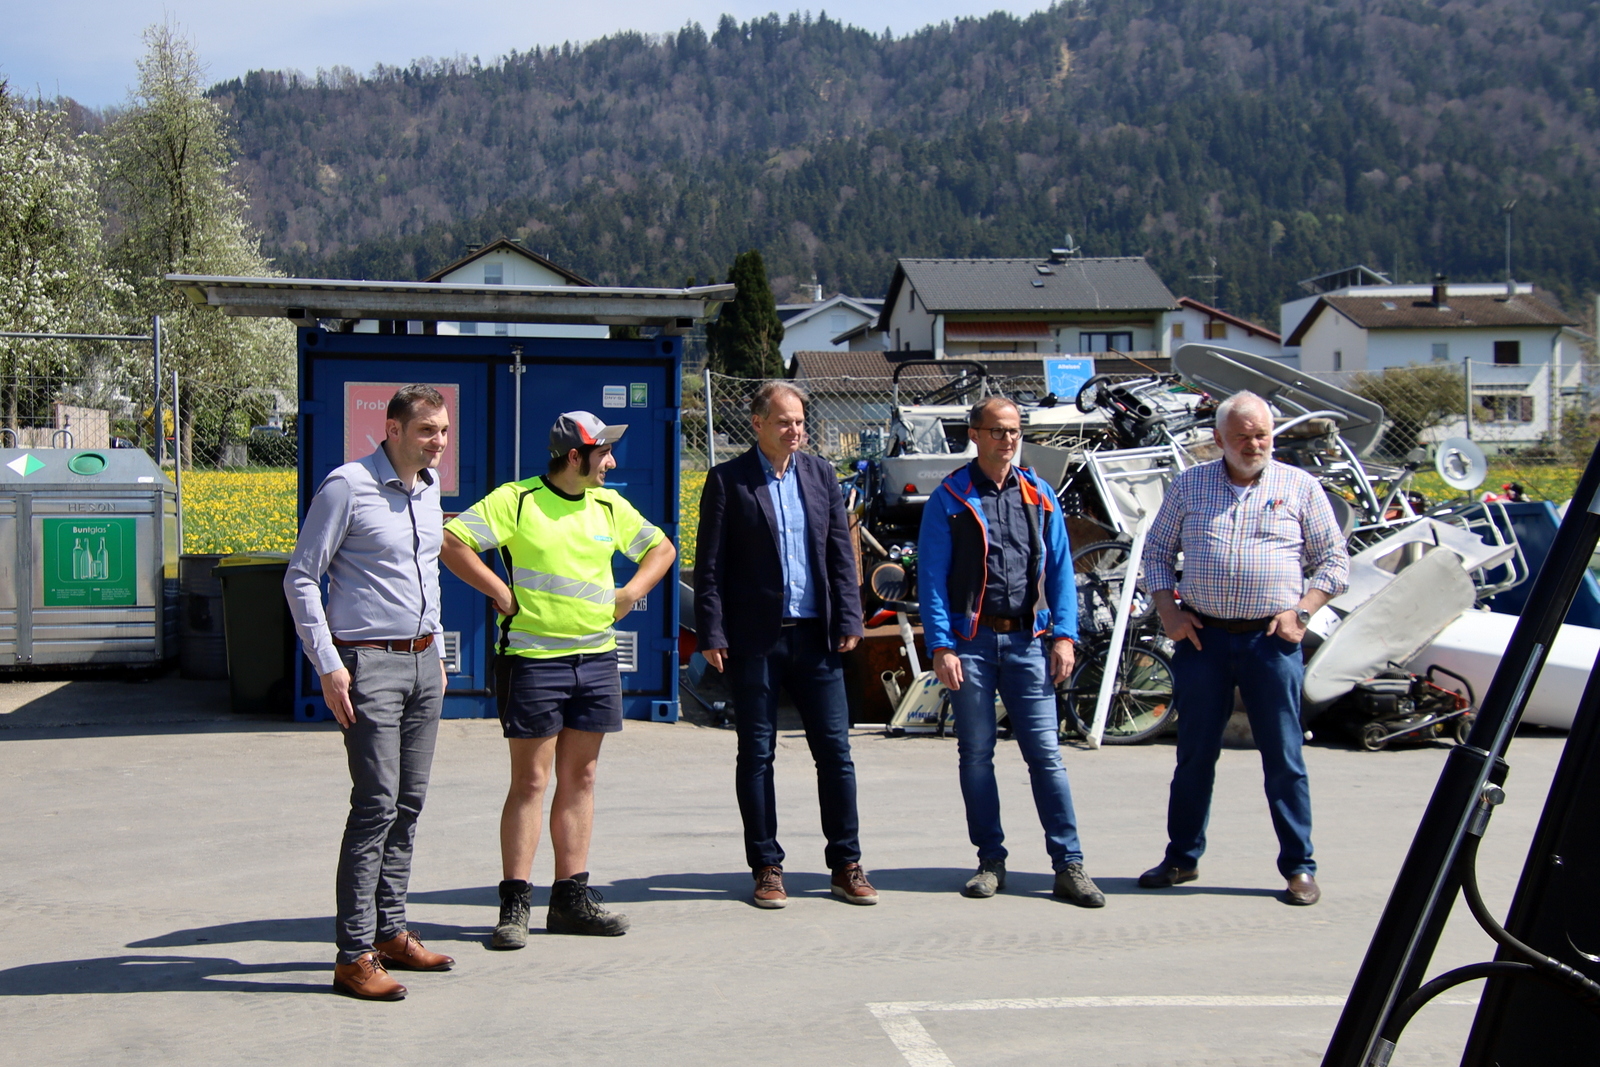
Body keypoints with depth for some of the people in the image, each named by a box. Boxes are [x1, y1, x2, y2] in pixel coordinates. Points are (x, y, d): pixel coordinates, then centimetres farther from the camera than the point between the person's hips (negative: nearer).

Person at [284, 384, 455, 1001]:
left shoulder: (429, 489, 12)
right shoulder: (348, 486, -11)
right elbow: (301, 577, -10)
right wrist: (328, 664, -15)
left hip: (422, 661, 8)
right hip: (369, 662, -7)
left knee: (409, 802, 9)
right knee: (377, 804, -11)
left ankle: (391, 933, 18)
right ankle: (355, 956, -7)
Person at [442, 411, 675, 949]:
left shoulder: (610, 507, 12)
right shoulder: (516, 500, -7)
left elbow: (661, 547, 25)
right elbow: (452, 543, -12)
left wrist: (631, 592, 9)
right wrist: (502, 593, -13)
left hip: (597, 658, 6)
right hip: (533, 658, -6)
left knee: (579, 778, 8)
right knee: (530, 781, -4)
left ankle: (571, 897, 15)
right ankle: (515, 904, 1)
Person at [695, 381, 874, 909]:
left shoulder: (821, 473, 11)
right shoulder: (728, 480, 0)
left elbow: (841, 552, 10)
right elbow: (710, 564, -2)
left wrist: (849, 621, 2)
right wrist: (712, 635, -8)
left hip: (815, 634, 3)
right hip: (755, 637, -3)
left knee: (835, 751, 3)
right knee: (756, 755, 4)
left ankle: (846, 866, 13)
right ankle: (766, 868, 14)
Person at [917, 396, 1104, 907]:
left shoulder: (1039, 496, 10)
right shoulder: (949, 499, 1)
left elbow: (1060, 570, 11)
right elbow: (931, 578, -2)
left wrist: (1063, 635, 1)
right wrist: (941, 647, -10)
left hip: (1026, 641, 1)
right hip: (971, 642, -1)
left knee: (1046, 753, -2)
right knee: (976, 755, 5)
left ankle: (1069, 866, 1)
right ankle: (990, 861, 15)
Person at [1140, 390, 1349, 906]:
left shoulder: (1301, 487, 5)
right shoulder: (1189, 485, 9)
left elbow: (1333, 561, 7)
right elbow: (1156, 550, 14)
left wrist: (1300, 612, -6)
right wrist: (1168, 609, 1)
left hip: (1271, 639, -1)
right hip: (1201, 636, 2)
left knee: (1284, 757, 1)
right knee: (1195, 752, 8)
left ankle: (1299, 867, 9)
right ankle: (1182, 858, 20)